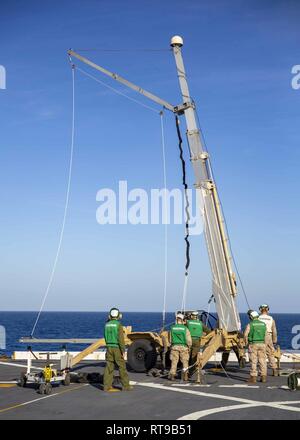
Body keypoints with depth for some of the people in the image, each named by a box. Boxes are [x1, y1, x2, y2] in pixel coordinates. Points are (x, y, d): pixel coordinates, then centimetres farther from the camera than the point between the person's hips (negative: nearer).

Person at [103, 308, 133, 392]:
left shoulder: (107, 325, 5)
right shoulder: (119, 325, -14)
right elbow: (121, 338, -18)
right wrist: (123, 350, -16)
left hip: (109, 347, 5)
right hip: (117, 348, -5)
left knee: (109, 367, 5)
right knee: (122, 367, 3)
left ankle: (107, 386, 2)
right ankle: (125, 386, 7)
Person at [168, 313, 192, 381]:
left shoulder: (172, 328, 0)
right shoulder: (185, 329, -7)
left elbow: (170, 339, 6)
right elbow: (189, 340, -6)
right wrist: (189, 347, 8)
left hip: (174, 347, 2)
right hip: (183, 347, -2)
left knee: (174, 361, 6)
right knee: (185, 362, 8)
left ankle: (172, 375, 2)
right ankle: (185, 376, 9)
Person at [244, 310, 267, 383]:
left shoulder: (250, 324, -7)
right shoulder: (263, 324, 7)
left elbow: (245, 334, -12)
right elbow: (265, 335, 11)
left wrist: (246, 343, 1)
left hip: (253, 344, -4)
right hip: (262, 344, 4)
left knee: (253, 361, 0)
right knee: (262, 361, 7)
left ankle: (253, 377, 1)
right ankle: (263, 377, 8)